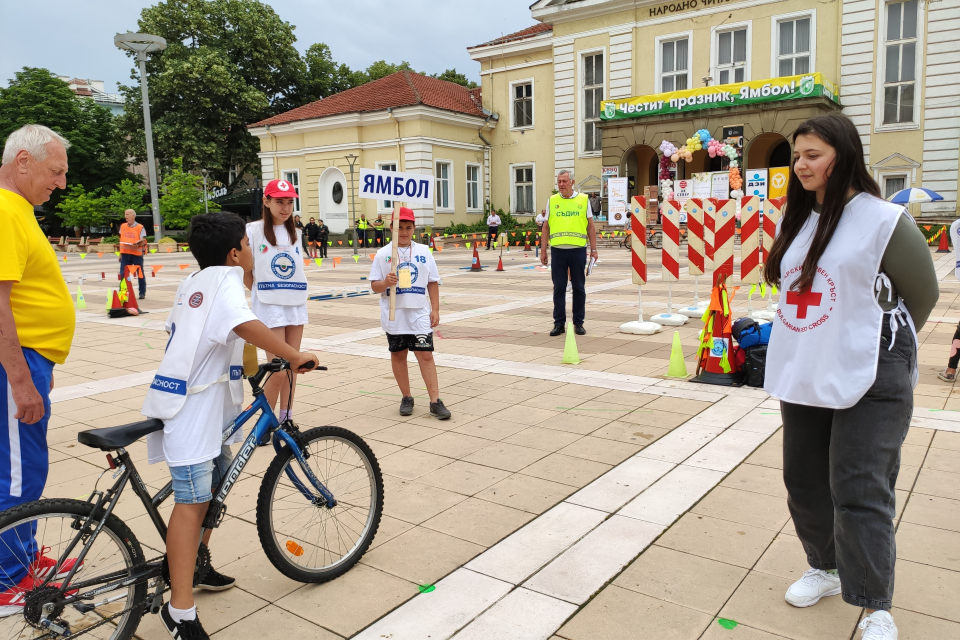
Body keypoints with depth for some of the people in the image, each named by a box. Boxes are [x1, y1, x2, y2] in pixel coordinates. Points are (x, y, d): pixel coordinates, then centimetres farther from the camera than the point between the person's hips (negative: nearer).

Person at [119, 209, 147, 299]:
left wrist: (137, 244, -28)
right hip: (125, 254, 4)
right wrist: (120, 253, 13)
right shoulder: (122, 226, 11)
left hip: (137, 253, -4)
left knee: (140, 274, 5)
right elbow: (121, 240, 16)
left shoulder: (140, 227, -4)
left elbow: (143, 241, -7)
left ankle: (142, 293, 14)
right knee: (123, 274, 1)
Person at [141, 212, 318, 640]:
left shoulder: (193, 281, 17)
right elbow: (246, 325, -31)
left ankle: (195, 565, 37)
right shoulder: (225, 277, -12)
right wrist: (294, 356, -27)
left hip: (199, 397, 10)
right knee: (193, 500, -10)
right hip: (192, 406, -10)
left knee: (217, 482, 21)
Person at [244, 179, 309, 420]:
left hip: (297, 306, 5)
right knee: (278, 370, -8)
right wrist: (265, 294, 7)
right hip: (269, 309, -5)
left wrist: (288, 291, 8)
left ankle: (285, 420, 22)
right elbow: (246, 272, -1)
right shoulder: (253, 231, -7)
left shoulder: (295, 233, 9)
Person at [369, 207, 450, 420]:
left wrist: (435, 309, 3)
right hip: (394, 315, 0)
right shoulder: (383, 254, 0)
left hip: (420, 314, 0)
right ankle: (406, 398, 23)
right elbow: (374, 286, -1)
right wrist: (386, 282, -22)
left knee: (426, 355, -4)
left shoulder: (424, 252, 5)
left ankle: (435, 401, -1)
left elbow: (432, 283, 9)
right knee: (398, 355, 9)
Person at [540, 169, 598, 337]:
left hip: (578, 249, -1)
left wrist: (593, 249, 3)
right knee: (559, 288, 4)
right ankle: (559, 323, 12)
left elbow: (591, 226, 7)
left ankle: (578, 323, 15)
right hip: (557, 250, 1)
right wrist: (543, 250, 5)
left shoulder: (583, 199, 6)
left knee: (579, 288, 5)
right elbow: (546, 227, 10)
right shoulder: (551, 201, 8)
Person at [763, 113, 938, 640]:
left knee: (859, 492, -5)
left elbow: (922, 293, -3)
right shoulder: (795, 221, 10)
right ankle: (826, 568, 37)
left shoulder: (882, 219, -10)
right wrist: (806, 350, 16)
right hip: (802, 376, 7)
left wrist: (874, 347, 7)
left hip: (868, 381, -7)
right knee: (805, 483, 15)